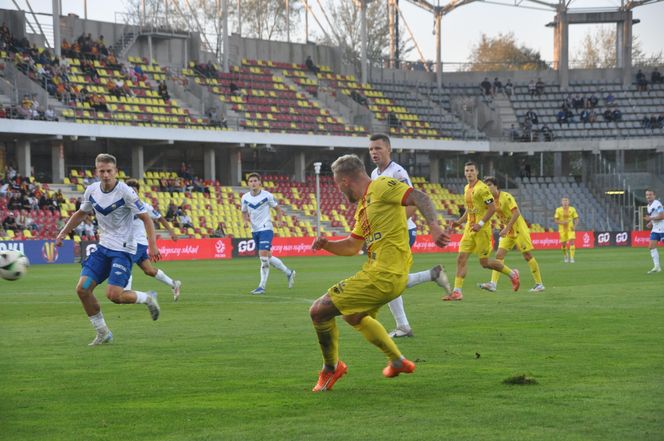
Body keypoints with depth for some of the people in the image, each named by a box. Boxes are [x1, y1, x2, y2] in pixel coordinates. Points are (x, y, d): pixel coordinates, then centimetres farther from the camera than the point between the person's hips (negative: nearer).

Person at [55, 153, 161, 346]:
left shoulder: (125, 192, -16)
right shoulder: (92, 190, 2)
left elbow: (145, 218, -12)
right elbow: (81, 213, 20)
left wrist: (152, 245, -22)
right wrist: (63, 233, 13)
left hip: (123, 250, -6)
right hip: (103, 247, 6)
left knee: (113, 295, -19)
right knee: (82, 289, -4)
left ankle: (147, 299, 10)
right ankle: (103, 333, 11)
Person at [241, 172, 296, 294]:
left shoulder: (267, 195, -7)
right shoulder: (245, 197, 3)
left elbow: (277, 207, 5)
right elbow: (244, 212, 17)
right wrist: (246, 219, -5)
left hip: (266, 229, -5)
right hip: (254, 230, 5)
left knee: (263, 257, -16)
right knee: (268, 258, 12)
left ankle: (262, 286, -11)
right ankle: (288, 272, 32)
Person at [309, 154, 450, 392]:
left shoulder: (380, 187, -10)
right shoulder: (363, 206, 19)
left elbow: (419, 197, -21)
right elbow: (352, 246, 27)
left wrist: (433, 226, -36)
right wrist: (326, 244, 9)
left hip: (382, 278, -11)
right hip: (389, 276, 11)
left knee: (319, 311, -6)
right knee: (353, 316, 36)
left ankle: (331, 368, 14)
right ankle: (398, 361, 43)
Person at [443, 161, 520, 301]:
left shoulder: (482, 188, -13)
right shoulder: (467, 188, 14)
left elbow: (492, 208, -16)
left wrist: (480, 224, -21)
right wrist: (460, 221, 12)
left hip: (482, 230, -8)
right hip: (469, 228, 8)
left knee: (485, 262, -1)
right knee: (461, 258, -4)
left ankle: (512, 274, 21)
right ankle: (457, 292, -5)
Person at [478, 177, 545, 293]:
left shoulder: (506, 196, -17)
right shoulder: (492, 200, 6)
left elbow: (516, 213, -24)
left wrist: (507, 228, -27)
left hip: (519, 230, -7)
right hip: (508, 232, 7)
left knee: (527, 256, -3)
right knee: (499, 255, -6)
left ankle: (539, 284, 6)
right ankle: (493, 283, -15)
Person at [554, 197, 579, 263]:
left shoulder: (572, 209, 0)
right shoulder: (558, 210, -2)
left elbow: (576, 219, 6)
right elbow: (555, 220, -1)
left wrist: (574, 226, -11)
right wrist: (562, 222, -19)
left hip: (570, 229, 0)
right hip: (562, 229, 0)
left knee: (572, 242, -17)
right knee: (563, 244, 5)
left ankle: (571, 258, -16)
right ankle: (565, 256, 32)